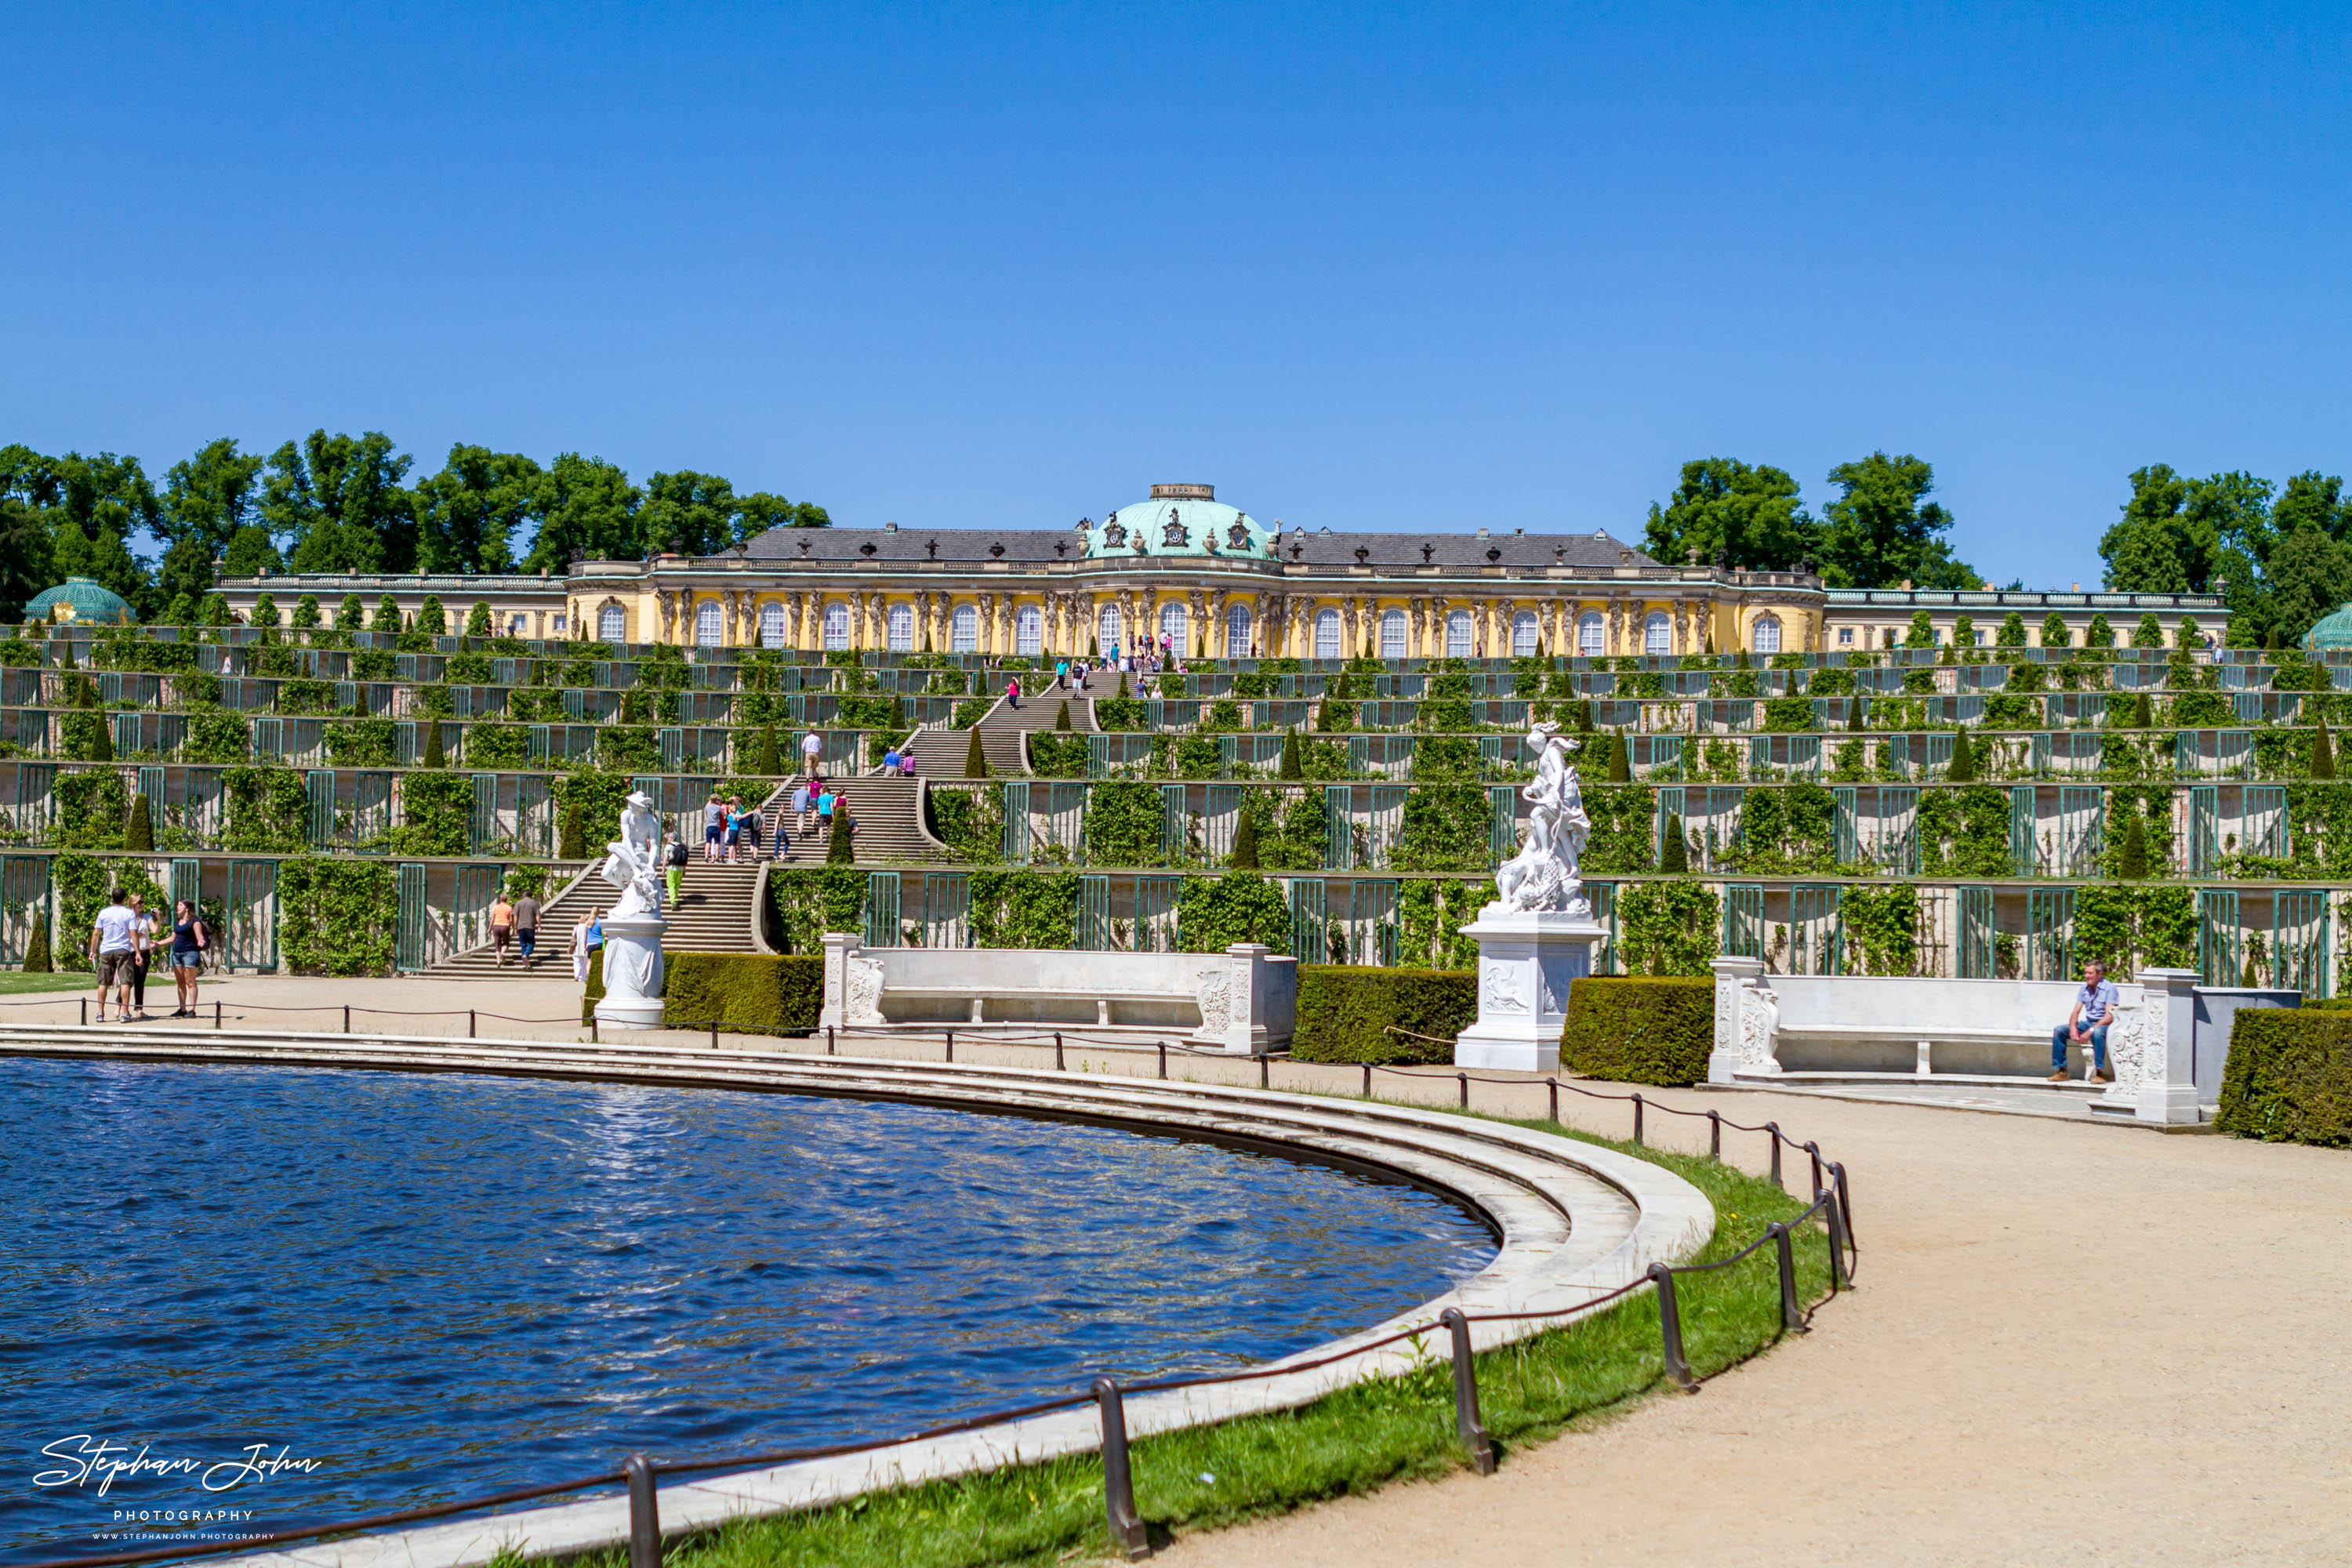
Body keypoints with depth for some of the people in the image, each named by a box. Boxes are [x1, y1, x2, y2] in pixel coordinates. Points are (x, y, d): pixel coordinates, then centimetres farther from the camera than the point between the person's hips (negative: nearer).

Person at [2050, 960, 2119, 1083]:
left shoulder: (2109, 988, -12)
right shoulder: (2084, 988, 8)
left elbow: (2109, 1016, -20)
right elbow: (2076, 1012, 8)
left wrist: (2090, 1031, -29)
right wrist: (2073, 1027, -14)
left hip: (2104, 1024, -6)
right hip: (2087, 1022, 6)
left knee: (2097, 1032, -41)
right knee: (2059, 1030, -11)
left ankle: (2100, 1072, -35)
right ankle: (2061, 1071, -8)